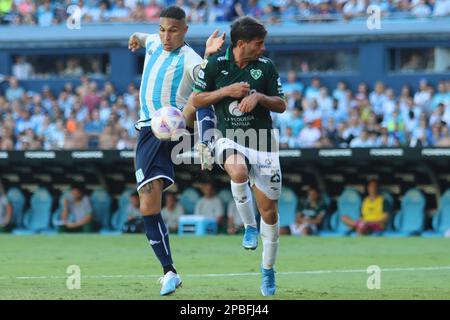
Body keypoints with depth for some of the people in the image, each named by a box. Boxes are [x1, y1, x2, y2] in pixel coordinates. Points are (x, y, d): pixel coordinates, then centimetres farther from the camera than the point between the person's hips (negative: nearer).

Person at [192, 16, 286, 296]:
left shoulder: (266, 67, 1)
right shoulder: (215, 65, -3)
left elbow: (281, 105, 6)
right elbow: (196, 100, 2)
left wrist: (259, 97, -13)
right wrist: (226, 91, -12)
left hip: (262, 141, 2)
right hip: (229, 139, -2)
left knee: (270, 211, 3)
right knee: (238, 171, -38)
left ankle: (268, 270, 22)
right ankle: (249, 226, -14)